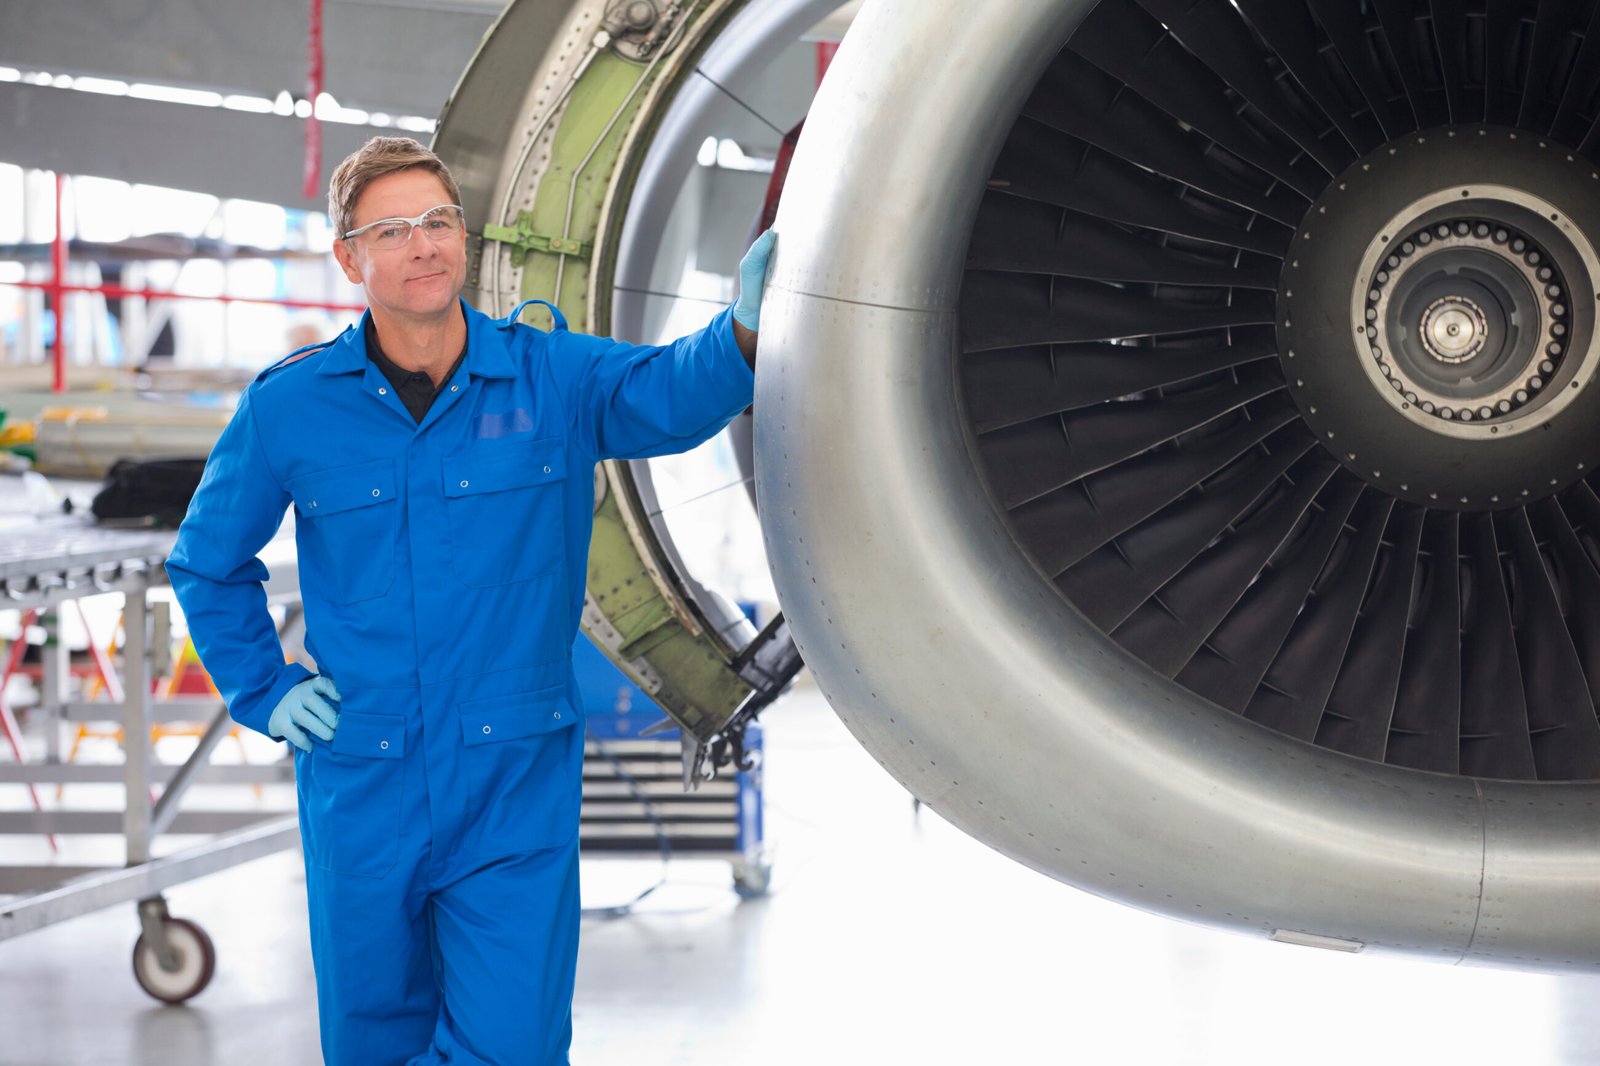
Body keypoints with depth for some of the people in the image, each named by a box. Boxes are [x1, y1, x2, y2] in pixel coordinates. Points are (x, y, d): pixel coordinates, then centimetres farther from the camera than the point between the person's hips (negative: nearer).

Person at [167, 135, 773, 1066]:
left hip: (515, 794, -1)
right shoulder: (290, 406, -1)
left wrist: (746, 329, -44)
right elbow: (207, 562, 15)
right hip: (362, 794, 2)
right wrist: (261, 690, 6)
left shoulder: (552, 379, -4)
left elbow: (672, 394, -24)